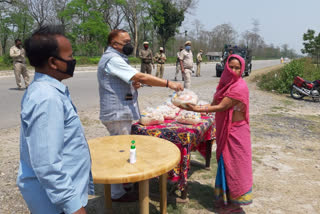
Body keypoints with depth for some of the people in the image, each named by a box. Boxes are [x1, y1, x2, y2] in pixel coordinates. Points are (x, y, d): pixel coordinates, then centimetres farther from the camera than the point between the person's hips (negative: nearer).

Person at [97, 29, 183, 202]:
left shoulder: (114, 58, 18)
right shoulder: (112, 59, -17)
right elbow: (141, 77, -25)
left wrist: (132, 85, 4)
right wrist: (168, 83, -23)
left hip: (120, 113, 11)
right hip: (118, 114, -11)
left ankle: (119, 187, 35)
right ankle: (117, 193, 11)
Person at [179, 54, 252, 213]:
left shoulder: (239, 87, -18)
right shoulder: (225, 84, 8)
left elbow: (222, 107, -23)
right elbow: (214, 104, 5)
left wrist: (197, 110, -26)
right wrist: (196, 107, -9)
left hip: (235, 131, -8)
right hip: (223, 130, 8)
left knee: (233, 164, 2)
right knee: (224, 162, 16)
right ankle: (226, 197, 33)